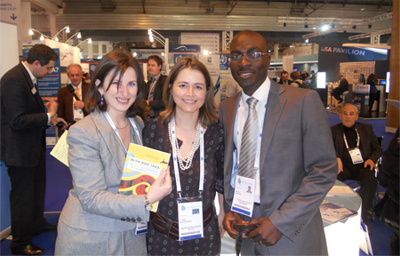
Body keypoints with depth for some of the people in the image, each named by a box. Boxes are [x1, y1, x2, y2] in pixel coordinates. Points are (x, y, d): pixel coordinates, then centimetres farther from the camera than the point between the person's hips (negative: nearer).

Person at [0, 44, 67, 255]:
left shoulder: (27, 78, 8)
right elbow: (17, 120, -28)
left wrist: (48, 115, 4)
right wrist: (48, 116, -22)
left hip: (33, 146, 10)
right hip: (19, 149, -10)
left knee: (37, 188, 24)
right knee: (22, 195, 3)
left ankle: (37, 224, 45)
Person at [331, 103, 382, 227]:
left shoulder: (366, 129, 20)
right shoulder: (334, 130, 14)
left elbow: (378, 148, 18)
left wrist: (372, 159, -4)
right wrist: (336, 158, -19)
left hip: (363, 166, 1)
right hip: (344, 166, -1)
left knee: (370, 180, -32)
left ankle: (363, 216, -18)